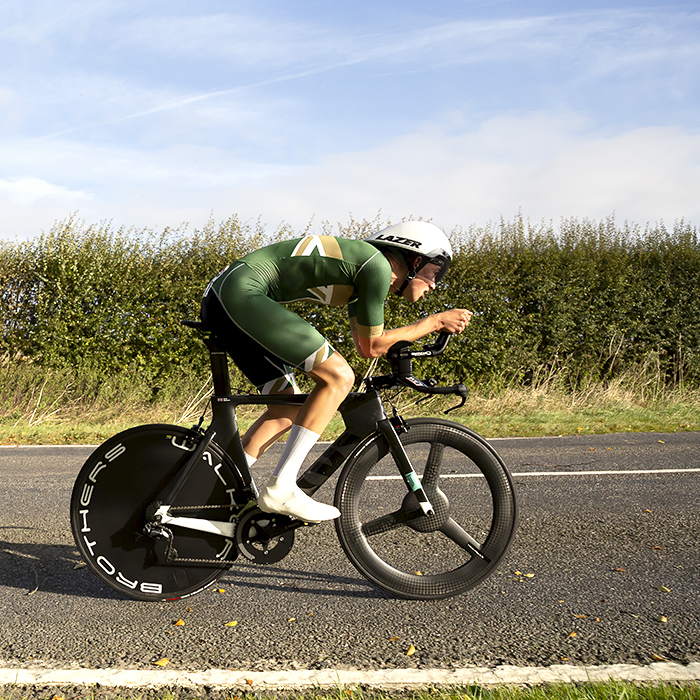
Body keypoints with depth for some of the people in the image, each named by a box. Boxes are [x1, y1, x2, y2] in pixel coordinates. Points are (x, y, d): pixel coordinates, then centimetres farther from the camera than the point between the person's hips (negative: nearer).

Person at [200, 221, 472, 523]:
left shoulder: (362, 272, 21)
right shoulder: (377, 264, -8)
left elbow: (363, 346, 25)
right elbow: (372, 345, -4)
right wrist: (434, 321, 3)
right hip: (241, 292, -10)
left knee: (289, 410, 12)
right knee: (339, 376, -12)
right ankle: (280, 488, -12)